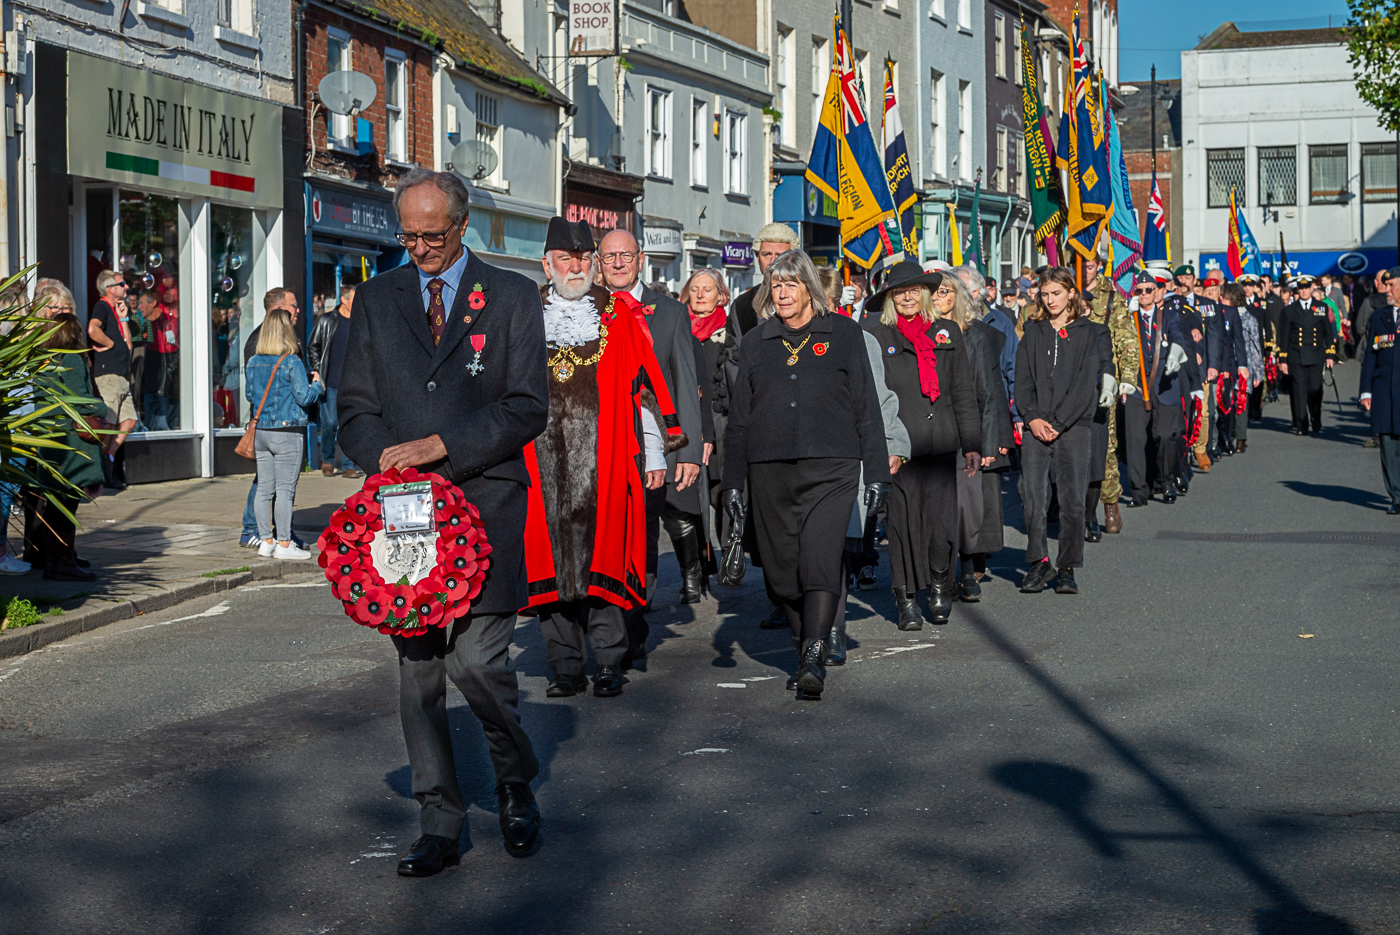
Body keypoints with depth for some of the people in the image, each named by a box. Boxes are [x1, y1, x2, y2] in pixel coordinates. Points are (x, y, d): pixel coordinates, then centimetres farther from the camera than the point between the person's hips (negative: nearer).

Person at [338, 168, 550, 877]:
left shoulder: (512, 296, 5)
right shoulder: (376, 299, 13)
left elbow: (528, 407, -2)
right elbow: (355, 408, 13)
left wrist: (440, 446, -11)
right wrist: (387, 459, -7)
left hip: (485, 503, -3)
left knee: (477, 659, -12)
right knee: (416, 670, 3)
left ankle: (516, 784, 15)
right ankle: (438, 825, 11)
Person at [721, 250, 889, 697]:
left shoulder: (843, 334, 7)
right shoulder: (756, 343, 14)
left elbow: (866, 405, 7)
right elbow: (739, 416, 16)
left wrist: (877, 472, 2)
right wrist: (732, 481, 10)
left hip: (831, 468, -3)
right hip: (770, 471, 3)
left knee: (820, 561, -16)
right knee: (783, 571, 4)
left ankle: (813, 660, -21)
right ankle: (806, 653, 18)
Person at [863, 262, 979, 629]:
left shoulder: (948, 333, 14)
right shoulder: (876, 337, 5)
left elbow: (964, 392, 15)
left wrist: (971, 444, 10)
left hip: (941, 445, 2)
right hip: (898, 445, -2)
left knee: (942, 522, -4)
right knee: (903, 521, -1)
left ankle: (940, 586, 19)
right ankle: (906, 600, 10)